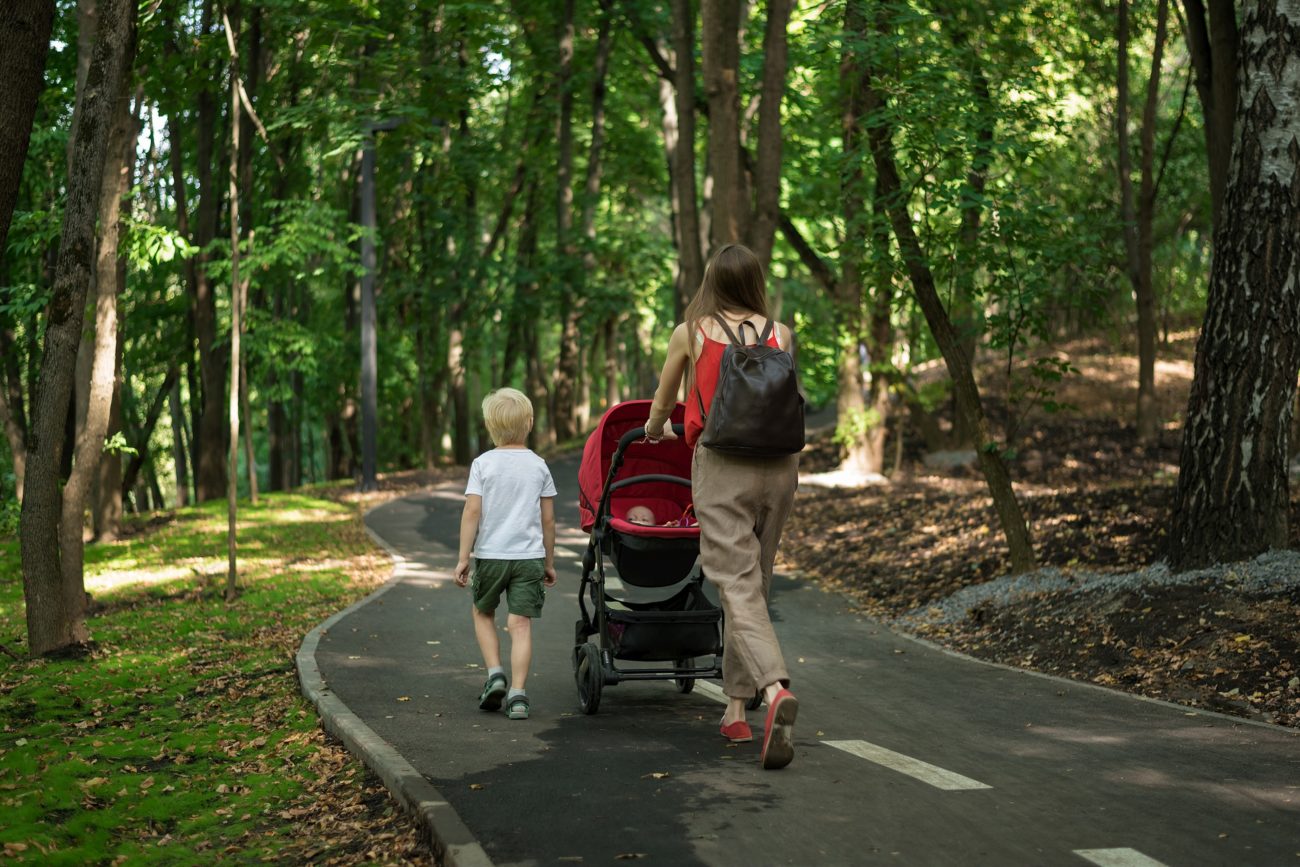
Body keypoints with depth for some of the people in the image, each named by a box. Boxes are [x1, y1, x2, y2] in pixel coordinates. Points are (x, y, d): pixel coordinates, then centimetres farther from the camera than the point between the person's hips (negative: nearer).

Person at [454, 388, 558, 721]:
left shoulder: (483, 464, -3)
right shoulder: (538, 466, 3)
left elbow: (472, 511, -9)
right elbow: (548, 519, 5)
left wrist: (463, 557, -5)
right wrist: (549, 562, 14)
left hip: (490, 554, -1)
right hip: (529, 555, 1)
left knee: (483, 613, 21)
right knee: (521, 623, 0)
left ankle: (494, 673, 5)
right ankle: (518, 694, -6)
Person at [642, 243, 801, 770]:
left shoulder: (691, 334, 3)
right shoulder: (780, 335, 7)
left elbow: (660, 408, 19)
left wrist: (656, 432, 42)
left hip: (721, 467, -3)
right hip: (780, 466, 3)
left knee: (739, 588, -9)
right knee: (754, 585, 14)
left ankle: (776, 688, -32)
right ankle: (736, 710, 19)